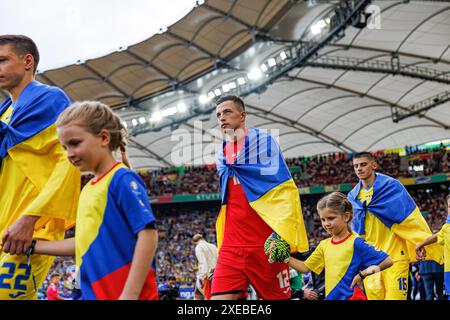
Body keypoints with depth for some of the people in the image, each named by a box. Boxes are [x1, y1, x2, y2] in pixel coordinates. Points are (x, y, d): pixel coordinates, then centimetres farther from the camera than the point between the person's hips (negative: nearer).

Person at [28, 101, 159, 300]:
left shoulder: (122, 179, -11)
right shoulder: (88, 189, 14)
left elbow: (148, 235, -17)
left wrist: (130, 294, -22)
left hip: (123, 293, -9)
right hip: (94, 293, 9)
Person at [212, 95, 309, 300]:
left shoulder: (262, 140, 0)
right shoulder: (222, 154, 16)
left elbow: (285, 190, -8)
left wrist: (282, 233, -19)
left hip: (265, 244, -4)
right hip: (231, 246, 4)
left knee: (277, 296, 4)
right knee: (219, 296, -11)